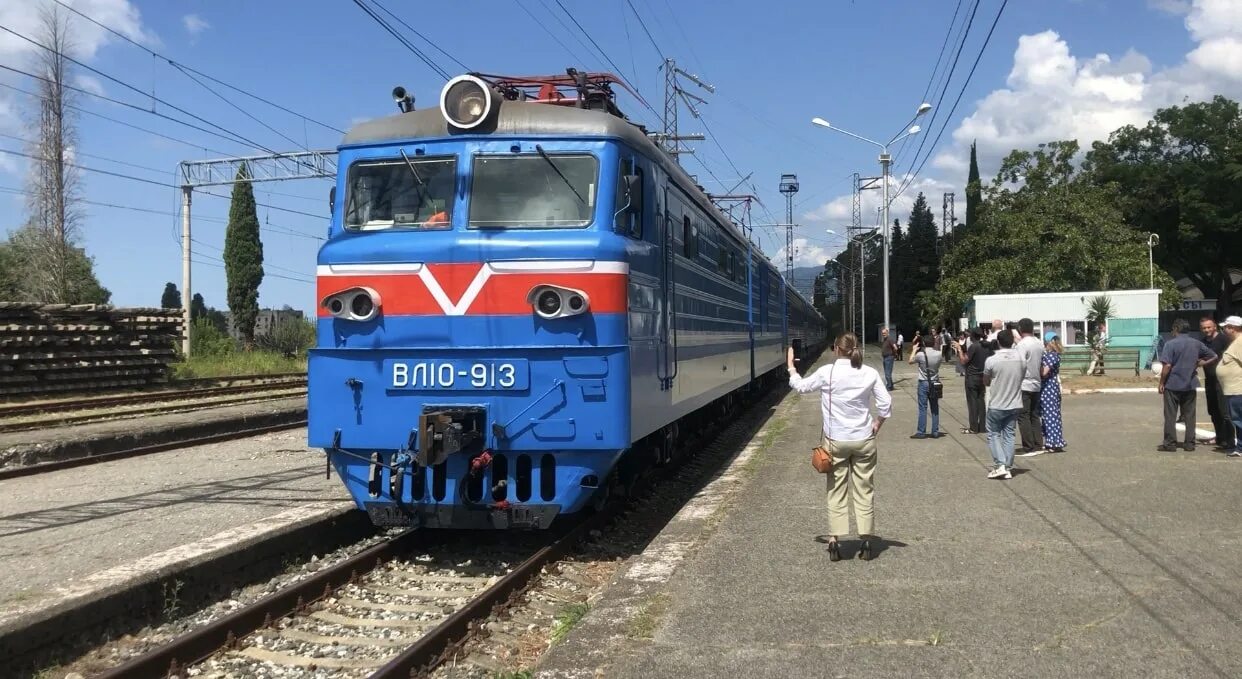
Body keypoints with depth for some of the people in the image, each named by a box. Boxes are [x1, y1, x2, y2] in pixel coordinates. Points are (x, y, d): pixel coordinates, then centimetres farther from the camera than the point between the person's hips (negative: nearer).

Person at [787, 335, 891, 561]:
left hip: (835, 440, -1)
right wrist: (876, 426, 13)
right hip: (864, 440, 1)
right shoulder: (869, 373, -4)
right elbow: (886, 404, -2)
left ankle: (834, 541, 5)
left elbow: (800, 386, 5)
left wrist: (790, 366, 21)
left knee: (836, 491, 6)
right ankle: (866, 541, 11)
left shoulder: (827, 372, -10)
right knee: (864, 490, 9)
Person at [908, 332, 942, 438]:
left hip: (923, 383, -3)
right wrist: (935, 341, 13)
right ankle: (935, 432, 13)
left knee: (922, 408, 1)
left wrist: (914, 349, 15)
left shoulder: (920, 355, -15)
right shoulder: (938, 354, -8)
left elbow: (910, 361, 3)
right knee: (935, 408, 10)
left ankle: (921, 432, 3)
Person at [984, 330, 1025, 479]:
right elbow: (1021, 379, 9)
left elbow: (985, 382, -2)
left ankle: (1000, 465, -3)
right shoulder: (1021, 360, -3)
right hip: (1015, 405, 4)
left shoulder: (991, 360, -15)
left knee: (993, 434, 9)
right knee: (1008, 435, 11)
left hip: (996, 405, -4)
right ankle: (1008, 468, 11)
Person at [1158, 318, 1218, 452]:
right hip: (1190, 385, 5)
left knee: (1170, 416, 2)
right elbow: (1213, 356, 12)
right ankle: (1190, 443, 12)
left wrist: (1161, 383, -9)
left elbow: (1167, 365, -17)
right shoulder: (1196, 344, 5)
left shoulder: (1171, 344, -12)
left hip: (1172, 384, -4)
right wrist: (1198, 364, 11)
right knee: (1189, 415, 10)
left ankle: (1170, 443, 3)